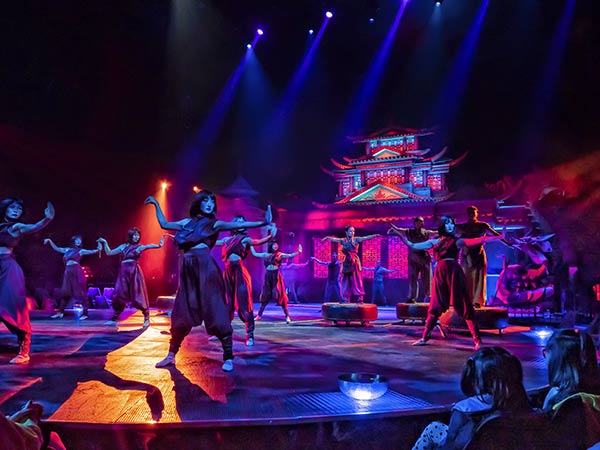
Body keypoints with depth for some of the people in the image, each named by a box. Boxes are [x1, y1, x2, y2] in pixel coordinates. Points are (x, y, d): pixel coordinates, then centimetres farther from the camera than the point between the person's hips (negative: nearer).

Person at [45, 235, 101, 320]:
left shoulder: (81, 251, 4)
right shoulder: (67, 250, 17)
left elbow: (92, 251, -8)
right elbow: (56, 248, 28)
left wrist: (98, 250, -25)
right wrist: (50, 241, 24)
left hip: (76, 272, -5)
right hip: (68, 272, 5)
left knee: (80, 292, -6)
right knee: (65, 292, 8)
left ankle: (85, 313, -6)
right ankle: (60, 312, 17)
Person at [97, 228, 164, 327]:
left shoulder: (140, 247, 3)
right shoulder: (123, 246, 14)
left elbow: (149, 246, -20)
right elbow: (109, 253, 20)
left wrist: (158, 245, -39)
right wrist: (105, 243, 13)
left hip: (134, 271, -4)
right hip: (123, 271, 4)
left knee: (138, 295, -2)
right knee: (118, 295, 0)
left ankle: (147, 318, 10)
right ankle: (115, 319, 11)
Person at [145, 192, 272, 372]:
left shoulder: (214, 223, 7)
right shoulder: (187, 222, 19)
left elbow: (239, 225, -7)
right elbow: (164, 224, 29)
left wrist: (262, 223, -19)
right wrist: (156, 204, 31)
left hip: (205, 267, -4)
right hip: (188, 269, 4)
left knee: (215, 312, -6)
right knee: (182, 313, 8)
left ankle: (228, 358, -1)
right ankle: (171, 355, 19)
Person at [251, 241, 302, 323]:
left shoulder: (279, 255, 1)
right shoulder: (266, 255, 9)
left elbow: (290, 255, -9)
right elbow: (254, 254, 19)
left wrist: (298, 252, -23)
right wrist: (251, 245, 25)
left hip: (276, 276, -3)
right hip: (267, 276, 3)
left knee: (280, 295, -5)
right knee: (265, 296, 9)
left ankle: (287, 316, -1)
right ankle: (259, 315, 17)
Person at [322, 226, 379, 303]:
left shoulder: (356, 239, 0)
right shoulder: (343, 240, 6)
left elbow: (365, 237, -10)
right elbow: (334, 239, 0)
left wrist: (375, 235, -22)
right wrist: (328, 237, -15)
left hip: (355, 261, -2)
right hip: (346, 262, 2)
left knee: (356, 280, -3)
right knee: (346, 281, 5)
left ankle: (359, 298, -1)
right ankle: (346, 299, 9)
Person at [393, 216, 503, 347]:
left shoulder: (457, 241, 4)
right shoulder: (434, 242, 13)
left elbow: (477, 241, -6)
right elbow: (413, 245, 14)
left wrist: (497, 237, -14)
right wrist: (400, 235, 12)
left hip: (454, 273, -3)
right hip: (440, 274, 3)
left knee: (464, 306, -4)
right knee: (435, 307, 9)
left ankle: (477, 340, 0)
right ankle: (425, 338, 17)